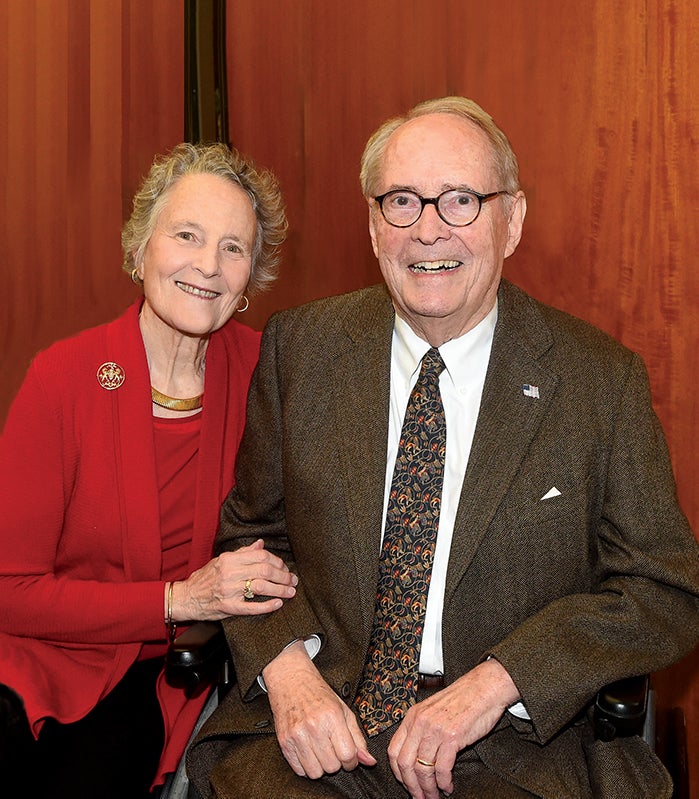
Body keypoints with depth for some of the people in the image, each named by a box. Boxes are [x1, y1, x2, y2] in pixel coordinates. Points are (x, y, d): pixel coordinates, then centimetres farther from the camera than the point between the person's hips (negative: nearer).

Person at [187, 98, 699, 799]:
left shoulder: (602, 380, -4)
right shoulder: (298, 347, 1)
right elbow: (250, 532, 9)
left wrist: (497, 682, -14)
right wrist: (286, 667, -10)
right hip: (316, 738, 1)